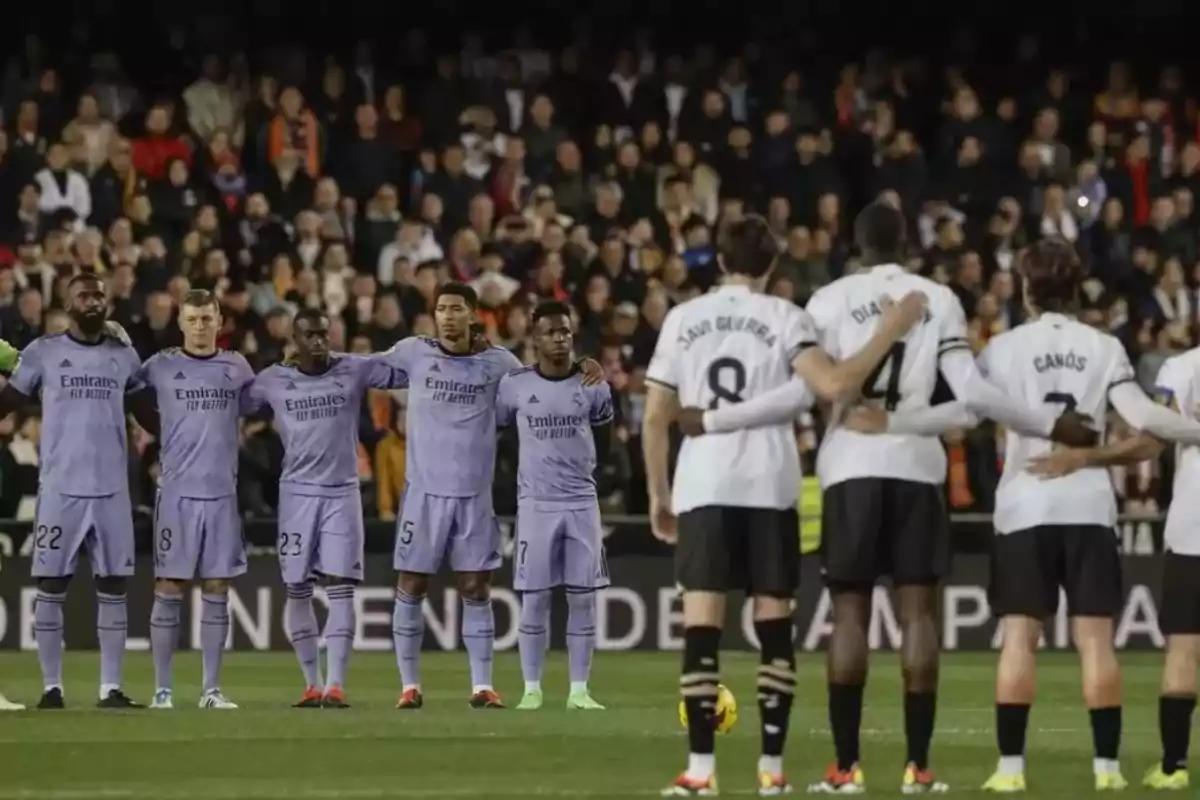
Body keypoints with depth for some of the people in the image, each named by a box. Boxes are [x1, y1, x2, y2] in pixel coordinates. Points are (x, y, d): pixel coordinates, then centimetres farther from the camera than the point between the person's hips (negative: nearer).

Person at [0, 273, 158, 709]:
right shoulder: (42, 352, 1)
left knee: (113, 587, 2)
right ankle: (52, 687, 5)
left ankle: (111, 688, 6)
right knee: (51, 587, 0)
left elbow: (148, 416, 16)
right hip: (60, 488, -3)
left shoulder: (124, 356, 9)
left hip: (111, 490, 3)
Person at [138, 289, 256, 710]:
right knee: (168, 590, -2)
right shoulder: (160, 367, 1)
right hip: (177, 493, -3)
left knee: (216, 591, 4)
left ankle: (212, 690, 9)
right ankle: (162, 689, 2)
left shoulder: (237, 367, 9)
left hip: (223, 493, 3)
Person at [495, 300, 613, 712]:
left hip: (582, 503, 2)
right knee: (534, 598, -1)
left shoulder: (593, 387, 2)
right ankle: (531, 689, 7)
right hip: (535, 503, -1)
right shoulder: (514, 385, -3)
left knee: (583, 598, 1)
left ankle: (579, 690, 7)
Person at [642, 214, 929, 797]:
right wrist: (891, 332, -8)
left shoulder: (682, 318, 7)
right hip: (769, 486, -1)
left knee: (701, 627, -1)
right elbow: (833, 385, -15)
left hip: (702, 486, 1)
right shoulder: (782, 318, 0)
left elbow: (655, 417, 8)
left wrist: (657, 494, 16)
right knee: (773, 625, 7)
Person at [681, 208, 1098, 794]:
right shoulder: (939, 300, 5)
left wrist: (712, 421, 1)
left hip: (852, 466, -1)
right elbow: (971, 391, -2)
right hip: (916, 465, 1)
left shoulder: (832, 301, 0)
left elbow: (799, 393, -6)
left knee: (851, 612, 2)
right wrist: (1052, 424, 6)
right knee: (918, 610, 2)